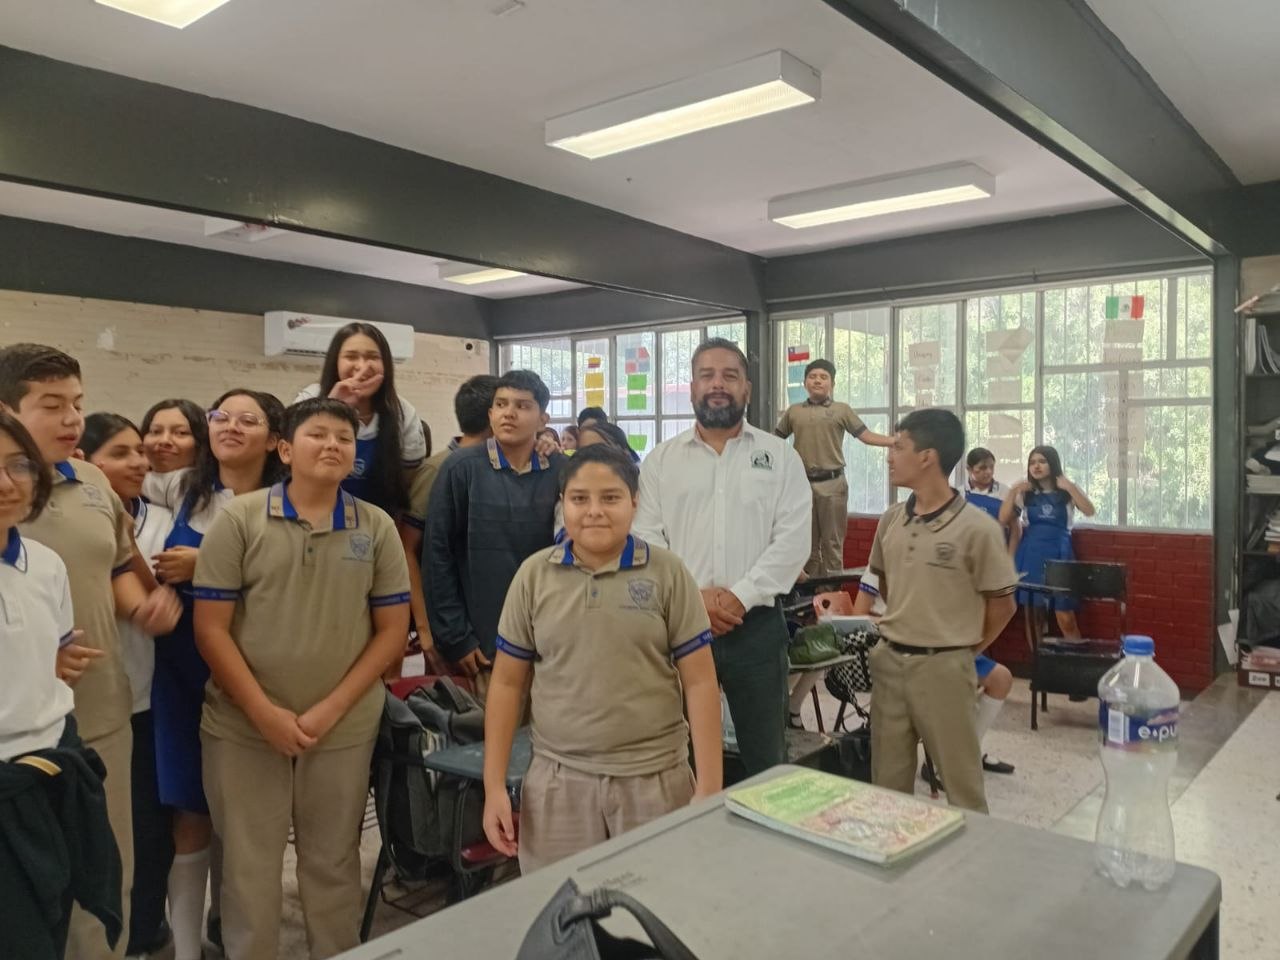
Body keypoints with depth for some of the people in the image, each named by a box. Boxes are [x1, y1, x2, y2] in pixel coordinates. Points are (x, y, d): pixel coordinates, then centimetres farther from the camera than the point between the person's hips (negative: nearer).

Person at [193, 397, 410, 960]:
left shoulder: (376, 528, 0)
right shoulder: (239, 519, -4)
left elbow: (392, 629, 0)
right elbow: (210, 627, -6)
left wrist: (331, 709, -9)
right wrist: (265, 713, -12)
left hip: (345, 728, 1)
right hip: (243, 727, -1)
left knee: (333, 862, 15)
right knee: (248, 865, 11)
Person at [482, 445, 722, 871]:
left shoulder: (667, 573, -4)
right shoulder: (534, 575, 0)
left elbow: (700, 682, -3)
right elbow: (507, 682, 5)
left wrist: (709, 788, -5)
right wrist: (494, 786, 2)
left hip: (654, 778, -1)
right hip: (557, 779, 1)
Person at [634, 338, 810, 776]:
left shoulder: (780, 456, 3)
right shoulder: (661, 459, 6)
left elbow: (793, 541, -5)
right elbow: (645, 538, -1)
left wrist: (740, 596, -14)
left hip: (757, 625, 0)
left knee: (765, 757, 11)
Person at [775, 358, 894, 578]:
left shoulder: (842, 410, 6)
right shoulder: (793, 411, 11)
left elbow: (867, 436, 0)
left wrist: (898, 441, -11)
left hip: (832, 483, -2)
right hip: (802, 484, 2)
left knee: (832, 545, 2)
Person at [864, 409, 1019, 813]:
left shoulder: (976, 528, -15)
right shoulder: (891, 520, 3)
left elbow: (1001, 602, -6)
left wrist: (966, 649, 2)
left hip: (942, 666, -5)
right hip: (889, 661, 5)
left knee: (960, 779, 9)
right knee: (887, 779, 16)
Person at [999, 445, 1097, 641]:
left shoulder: (1067, 491, 3)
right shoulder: (1025, 493, 7)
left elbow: (1090, 511, -12)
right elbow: (1003, 519, -1)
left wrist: (1070, 487, -18)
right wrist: (1012, 491, -8)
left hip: (1058, 555, -2)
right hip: (1031, 556, 2)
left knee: (1065, 618, -6)